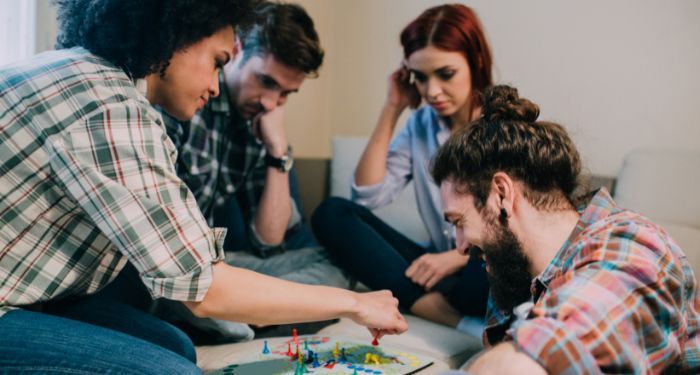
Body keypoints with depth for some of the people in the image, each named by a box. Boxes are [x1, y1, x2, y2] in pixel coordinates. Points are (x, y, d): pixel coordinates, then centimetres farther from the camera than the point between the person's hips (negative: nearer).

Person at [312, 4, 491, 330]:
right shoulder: (421, 124, 8)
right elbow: (369, 195, -1)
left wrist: (457, 257, -23)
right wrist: (392, 109, -1)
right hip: (441, 265, 6)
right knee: (332, 213, -15)